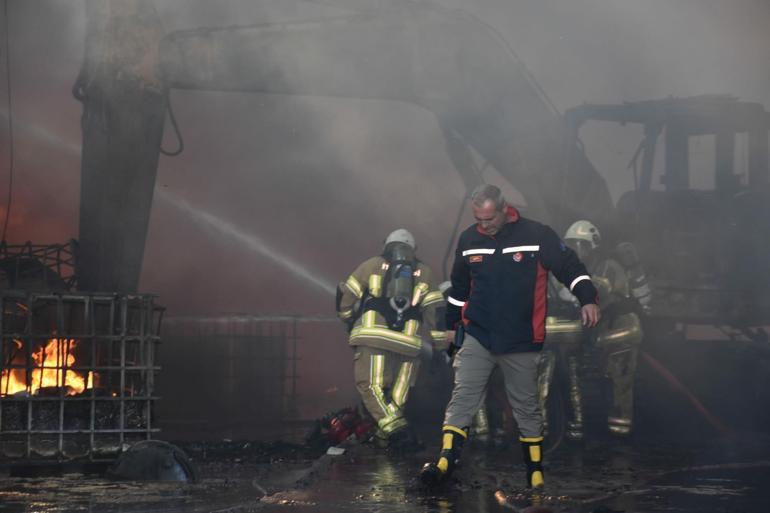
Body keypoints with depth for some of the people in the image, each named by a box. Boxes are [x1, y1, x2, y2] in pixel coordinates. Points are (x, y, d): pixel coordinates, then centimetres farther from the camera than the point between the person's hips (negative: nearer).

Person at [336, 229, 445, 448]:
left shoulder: (373, 265, 15)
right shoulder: (423, 272, 19)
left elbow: (346, 296, 12)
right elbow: (436, 310, 11)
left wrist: (350, 319, 29)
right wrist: (441, 344, 16)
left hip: (372, 337, -2)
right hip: (408, 341, 2)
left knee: (371, 386, -4)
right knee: (397, 394, 13)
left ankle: (395, 428, -21)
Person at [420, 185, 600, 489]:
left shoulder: (537, 235, -9)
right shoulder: (468, 240, 4)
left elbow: (569, 266, -8)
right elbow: (459, 287, 17)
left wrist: (587, 299, -22)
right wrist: (452, 323, 23)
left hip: (522, 342, -2)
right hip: (477, 337, 2)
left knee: (526, 407, 8)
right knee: (462, 397, -12)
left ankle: (536, 473, 19)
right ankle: (446, 462, -19)